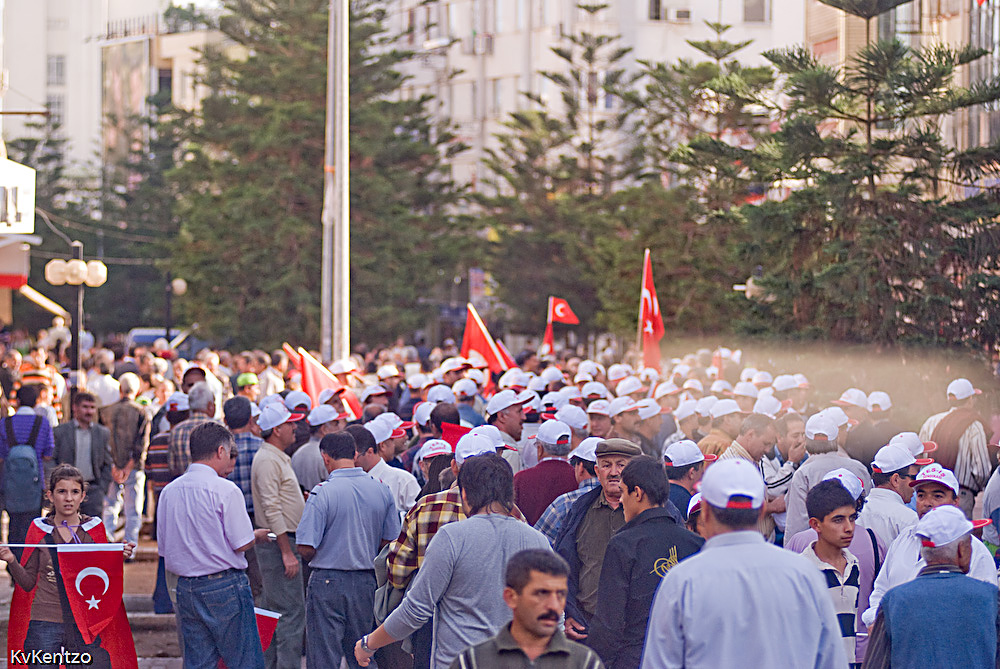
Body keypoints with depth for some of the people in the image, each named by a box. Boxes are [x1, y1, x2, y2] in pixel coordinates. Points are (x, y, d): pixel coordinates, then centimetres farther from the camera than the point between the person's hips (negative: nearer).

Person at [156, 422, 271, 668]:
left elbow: (164, 547, 11)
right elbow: (241, 543, -12)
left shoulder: (169, 491, 7)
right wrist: (258, 535, 8)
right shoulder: (225, 490, -13)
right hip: (225, 585, -6)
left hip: (185, 589, 6)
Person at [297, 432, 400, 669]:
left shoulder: (321, 493, -15)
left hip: (328, 582, -5)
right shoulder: (382, 491, 1)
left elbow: (306, 549, -15)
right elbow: (390, 539, 9)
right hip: (365, 582, 5)